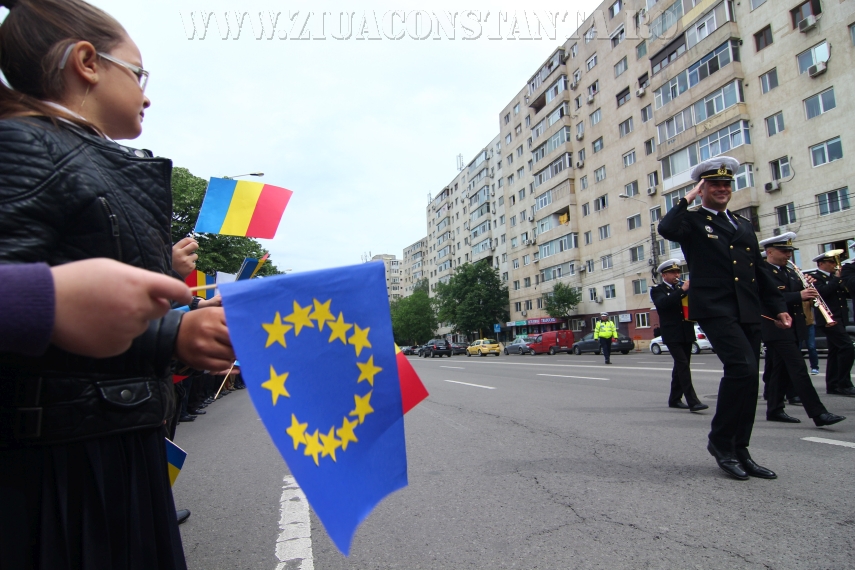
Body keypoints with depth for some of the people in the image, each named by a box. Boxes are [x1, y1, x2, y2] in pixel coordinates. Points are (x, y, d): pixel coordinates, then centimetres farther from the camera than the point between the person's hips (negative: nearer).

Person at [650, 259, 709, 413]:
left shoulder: (683, 286, 14)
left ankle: (674, 399, 22)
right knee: (683, 365, -13)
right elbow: (662, 303, -21)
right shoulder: (657, 290, -1)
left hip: (687, 334, 6)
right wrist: (682, 290, -27)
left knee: (680, 366, 11)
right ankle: (693, 402, -16)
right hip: (672, 335, -6)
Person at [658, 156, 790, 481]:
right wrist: (687, 199, -7)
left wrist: (778, 307, 16)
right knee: (742, 367, -21)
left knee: (747, 377, 7)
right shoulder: (692, 222, 4)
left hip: (748, 311, 7)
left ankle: (738, 451, 18)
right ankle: (719, 440, -3)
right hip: (714, 308, -7)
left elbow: (760, 272, 23)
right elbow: (666, 229, -21)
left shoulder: (744, 226, 23)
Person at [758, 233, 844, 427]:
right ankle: (818, 414, -12)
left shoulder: (790, 272, 17)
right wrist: (799, 295, -27)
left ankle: (775, 410, 19)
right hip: (777, 328, -9)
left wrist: (807, 288, -1)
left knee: (781, 369, 12)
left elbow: (798, 294, 19)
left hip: (793, 328, 9)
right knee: (799, 369, -12)